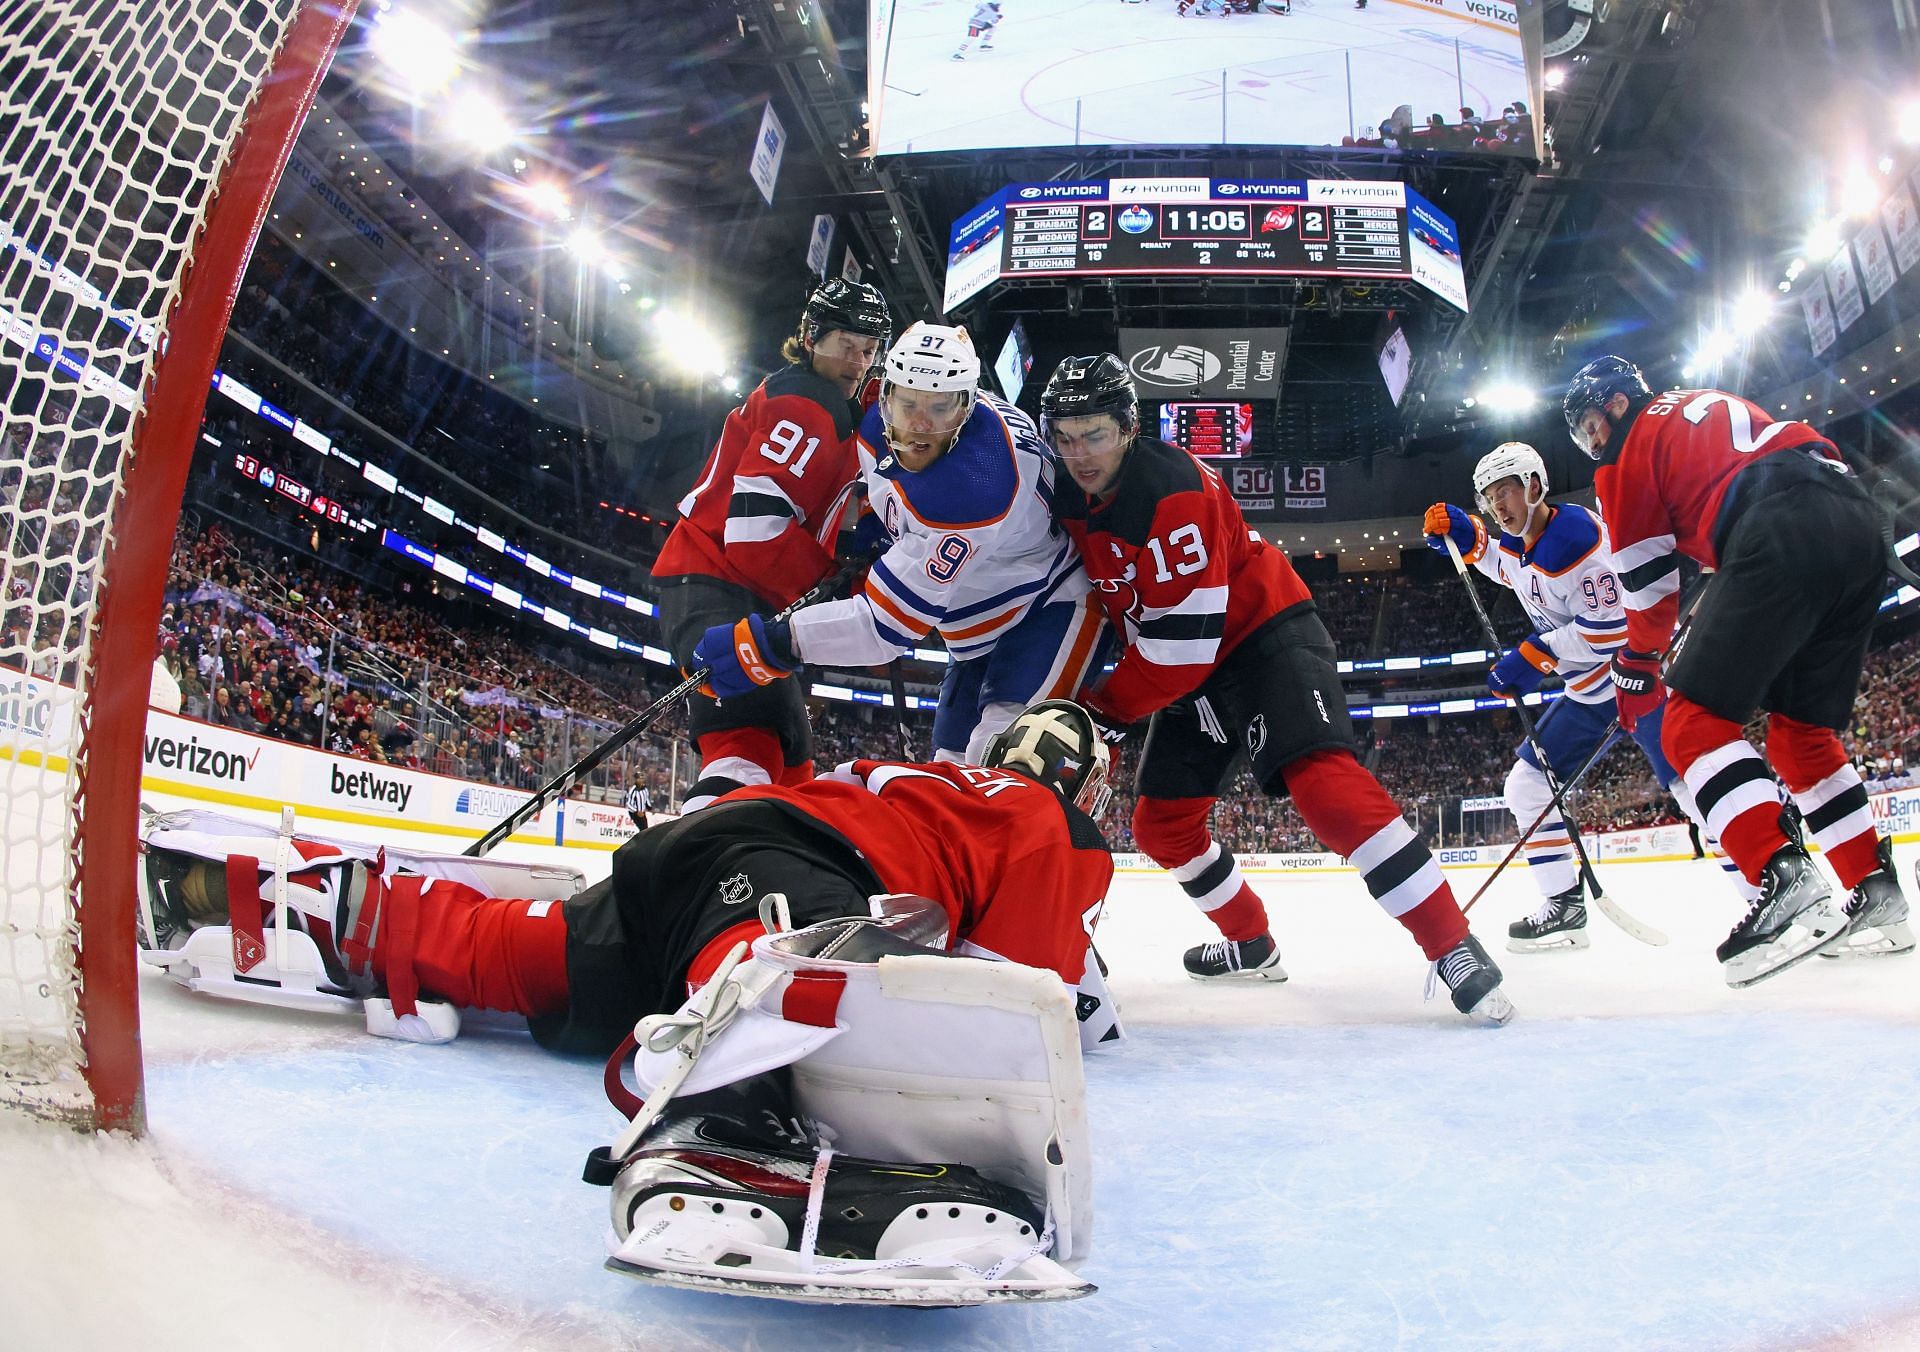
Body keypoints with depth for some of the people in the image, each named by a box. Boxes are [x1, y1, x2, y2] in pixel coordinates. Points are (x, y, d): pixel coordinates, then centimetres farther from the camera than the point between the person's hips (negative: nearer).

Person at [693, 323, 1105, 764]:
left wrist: (769, 646, -34)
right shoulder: (879, 423, -12)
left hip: (1048, 608, -9)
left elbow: (888, 621, -34)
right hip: (977, 631, 9)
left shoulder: (977, 484, -36)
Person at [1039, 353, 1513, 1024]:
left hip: (1267, 635, -9)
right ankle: (1250, 944, 29)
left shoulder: (1174, 489, -26)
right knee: (1161, 822, 8)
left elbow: (1181, 642, -27)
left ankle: (1455, 948, -21)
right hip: (1195, 668, 9)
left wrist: (1107, 710, -17)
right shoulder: (1072, 499, -1)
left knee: (1322, 782, -27)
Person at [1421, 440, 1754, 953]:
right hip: (1588, 690, 9)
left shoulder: (1575, 531, -22)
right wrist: (1464, 535, 15)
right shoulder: (1518, 546, 6)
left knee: (1690, 778, -22)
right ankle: (1565, 906, 11)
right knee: (1527, 784, 6)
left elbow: (1611, 624, -27)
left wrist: (1533, 657, -24)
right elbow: (1502, 563, 34)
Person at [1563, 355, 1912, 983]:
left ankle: (1787, 881, -24)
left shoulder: (1631, 451, 14)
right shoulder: (1714, 406, 36)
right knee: (1803, 726, 19)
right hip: (1860, 522, 8)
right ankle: (1877, 896, 16)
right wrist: (1695, 628, 36)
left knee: (1694, 718, -6)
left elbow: (1646, 580, 13)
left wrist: (1639, 666, 27)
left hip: (1783, 536, -8)